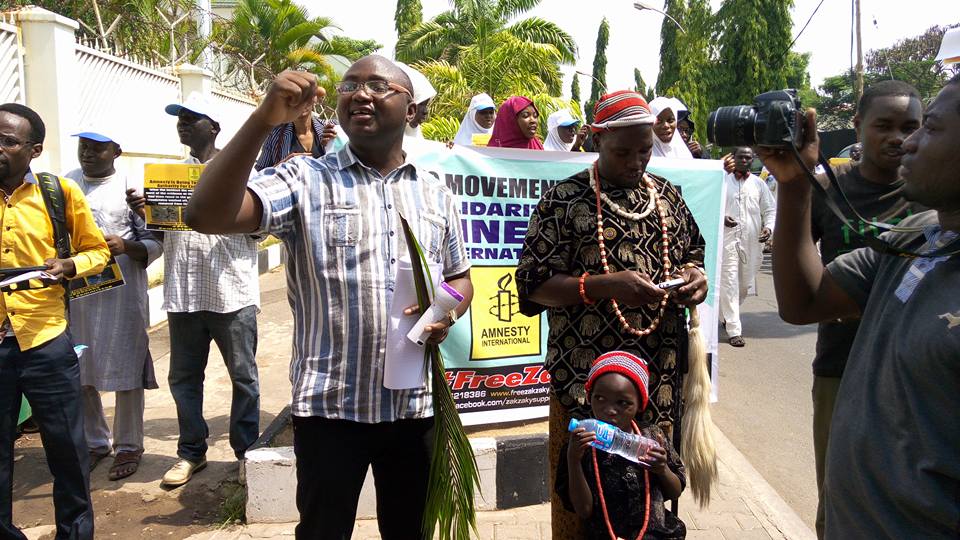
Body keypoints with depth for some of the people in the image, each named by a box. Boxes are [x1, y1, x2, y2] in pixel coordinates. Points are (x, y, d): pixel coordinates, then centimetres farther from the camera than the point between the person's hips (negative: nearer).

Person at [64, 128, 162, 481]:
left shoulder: (131, 188, 0)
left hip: (121, 293, -4)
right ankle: (94, 442, 27)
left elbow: (154, 243, -1)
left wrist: (125, 246, -20)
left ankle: (128, 446, 16)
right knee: (79, 373, 10)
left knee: (125, 371, 2)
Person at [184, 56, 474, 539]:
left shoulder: (436, 193, 7)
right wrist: (264, 120, -28)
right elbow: (207, 215, -20)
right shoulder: (305, 181, -5)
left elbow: (460, 277, 16)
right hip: (329, 406, -3)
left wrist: (447, 313, -7)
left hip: (415, 405, 3)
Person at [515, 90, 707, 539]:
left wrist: (696, 276, -2)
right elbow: (533, 285, -9)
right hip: (587, 377, -4)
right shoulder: (563, 201, -5)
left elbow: (693, 255, 22)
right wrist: (606, 286, -22)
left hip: (661, 374, 5)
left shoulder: (666, 194, 11)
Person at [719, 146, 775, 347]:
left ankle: (726, 314, 37)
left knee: (745, 284, 11)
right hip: (727, 239, -3)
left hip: (752, 241, 4)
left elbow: (770, 209, 14)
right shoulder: (722, 181, 5)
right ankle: (734, 331, -4)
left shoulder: (758, 184, 13)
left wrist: (769, 227, -5)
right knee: (729, 284, -8)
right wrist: (721, 217, -16)